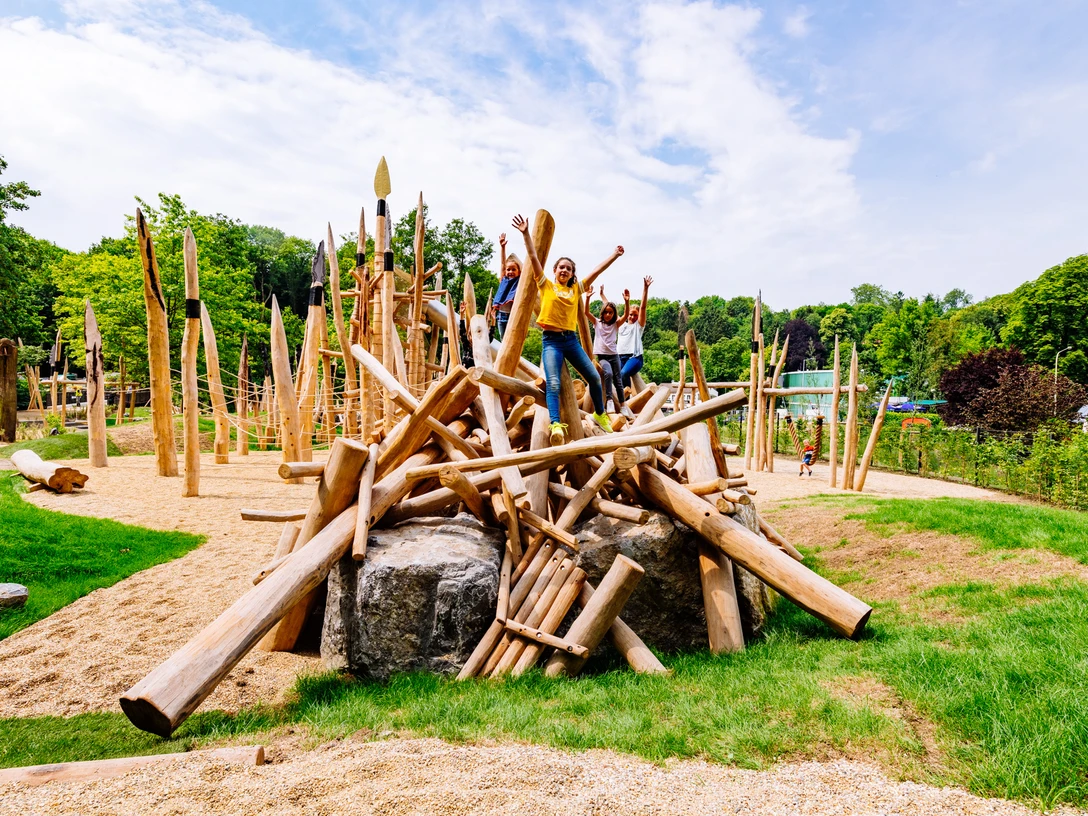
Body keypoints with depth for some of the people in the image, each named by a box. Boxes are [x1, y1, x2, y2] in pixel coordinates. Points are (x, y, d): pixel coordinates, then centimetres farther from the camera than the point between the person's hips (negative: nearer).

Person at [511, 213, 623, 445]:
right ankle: (555, 425, -27)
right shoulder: (546, 285, 5)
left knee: (594, 377, 7)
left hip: (571, 339, 4)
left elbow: (597, 271, 16)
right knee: (553, 384, -19)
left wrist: (615, 256, 18)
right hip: (551, 340, -4)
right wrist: (526, 233, -8)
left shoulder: (576, 289, 13)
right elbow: (533, 257, -2)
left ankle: (600, 414, 28)